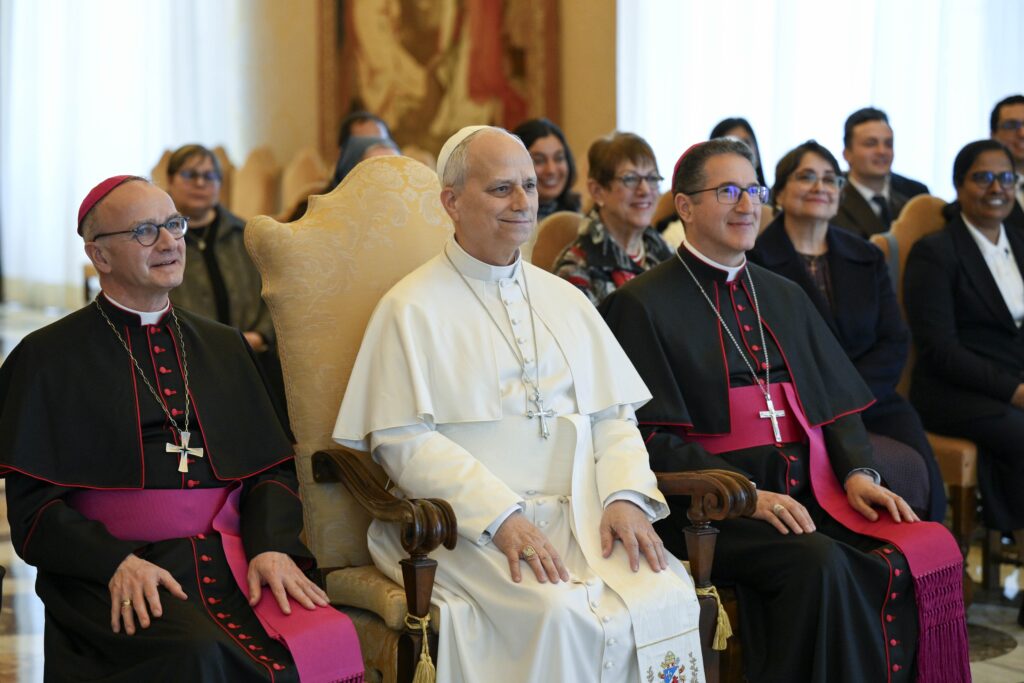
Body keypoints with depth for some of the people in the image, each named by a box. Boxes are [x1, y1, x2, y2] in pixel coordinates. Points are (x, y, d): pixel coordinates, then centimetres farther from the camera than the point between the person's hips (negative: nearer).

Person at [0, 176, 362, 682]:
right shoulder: (48, 357, 7)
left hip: (233, 565, 4)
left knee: (330, 641, -27)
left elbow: (271, 468, 14)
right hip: (109, 578, -3)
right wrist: (117, 563, -17)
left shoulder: (225, 347, 21)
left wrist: (271, 546, -7)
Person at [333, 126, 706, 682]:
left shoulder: (565, 301, 20)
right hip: (469, 523, -4)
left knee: (666, 600, -24)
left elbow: (614, 417, 16)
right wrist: (501, 517, -18)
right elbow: (405, 441, -6)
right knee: (562, 615, -32)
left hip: (582, 511, 5)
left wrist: (625, 496, -5)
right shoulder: (413, 309, 3)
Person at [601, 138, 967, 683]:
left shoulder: (785, 297, 22)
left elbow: (837, 400, 18)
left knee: (923, 557, -23)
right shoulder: (641, 305, 2)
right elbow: (651, 434, -6)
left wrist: (858, 472, -3)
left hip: (812, 491, 5)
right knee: (819, 565, -33)